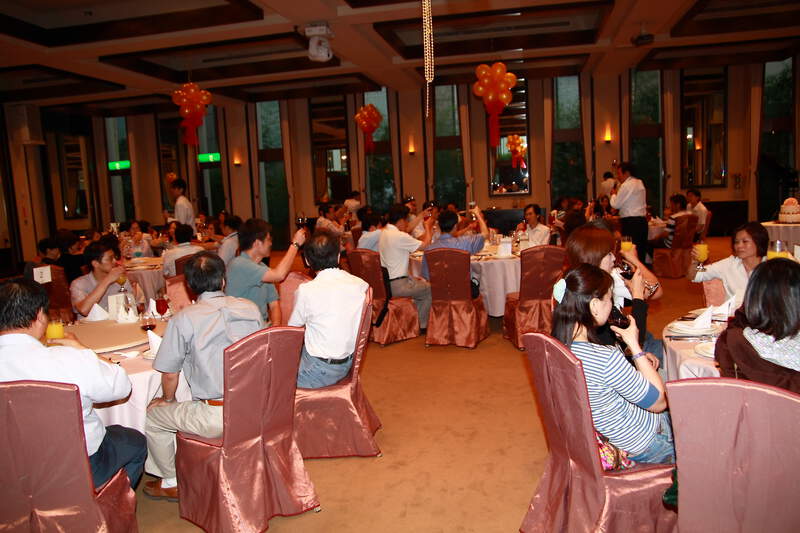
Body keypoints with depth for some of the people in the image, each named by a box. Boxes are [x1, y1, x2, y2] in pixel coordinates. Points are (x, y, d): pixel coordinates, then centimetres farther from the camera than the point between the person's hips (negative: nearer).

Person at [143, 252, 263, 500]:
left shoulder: (184, 318, -11)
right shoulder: (251, 308, 1)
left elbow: (170, 375, -3)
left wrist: (168, 400, 20)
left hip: (216, 418, -5)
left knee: (153, 416, 20)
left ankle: (171, 482, 33)